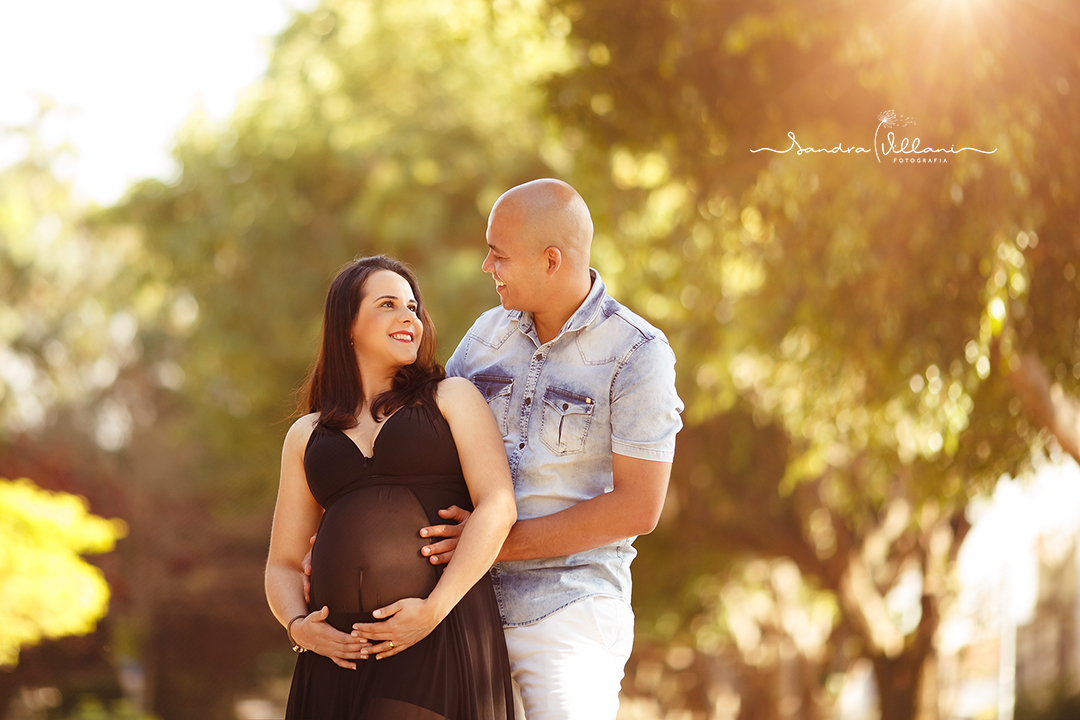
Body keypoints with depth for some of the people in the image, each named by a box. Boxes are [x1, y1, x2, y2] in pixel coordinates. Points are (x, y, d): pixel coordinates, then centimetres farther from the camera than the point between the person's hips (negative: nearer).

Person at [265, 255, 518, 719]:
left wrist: (434, 609, -13)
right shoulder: (307, 436, 19)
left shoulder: (451, 398, 11)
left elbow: (498, 507, -3)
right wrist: (298, 627, -4)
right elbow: (284, 564, 18)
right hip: (341, 646, 3)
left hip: (441, 642, -3)